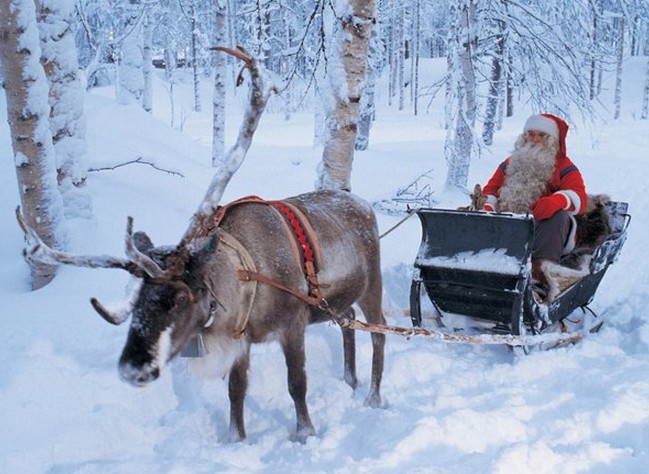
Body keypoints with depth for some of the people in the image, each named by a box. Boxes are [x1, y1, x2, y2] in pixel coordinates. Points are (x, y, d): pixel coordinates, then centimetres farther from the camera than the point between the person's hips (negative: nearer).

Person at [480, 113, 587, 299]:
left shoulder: (564, 166, 12)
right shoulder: (510, 163, 25)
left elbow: (579, 198, -5)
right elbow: (491, 189, 21)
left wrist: (558, 200, -30)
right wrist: (488, 207, -5)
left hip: (544, 230, -3)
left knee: (558, 215, -35)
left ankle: (543, 269, -50)